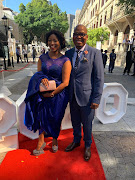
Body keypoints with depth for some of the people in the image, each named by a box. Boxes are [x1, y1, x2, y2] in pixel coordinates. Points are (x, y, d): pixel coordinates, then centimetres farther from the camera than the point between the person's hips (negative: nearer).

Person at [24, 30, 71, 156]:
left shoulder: (65, 61, -7)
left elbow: (65, 83, -11)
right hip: (44, 93, 3)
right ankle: (41, 141, 20)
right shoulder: (42, 58, 5)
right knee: (42, 115, 0)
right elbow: (38, 75, 6)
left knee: (55, 118, 10)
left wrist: (51, 94, -16)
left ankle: (55, 140, 36)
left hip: (59, 94, -2)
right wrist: (42, 79, -17)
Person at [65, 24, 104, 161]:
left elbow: (99, 78, -10)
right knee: (75, 122, 21)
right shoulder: (68, 53, 5)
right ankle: (76, 141, 47)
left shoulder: (95, 53, -9)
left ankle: (87, 146, 40)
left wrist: (96, 99, -13)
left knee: (87, 123, 14)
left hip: (87, 97, -4)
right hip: (72, 96, 4)